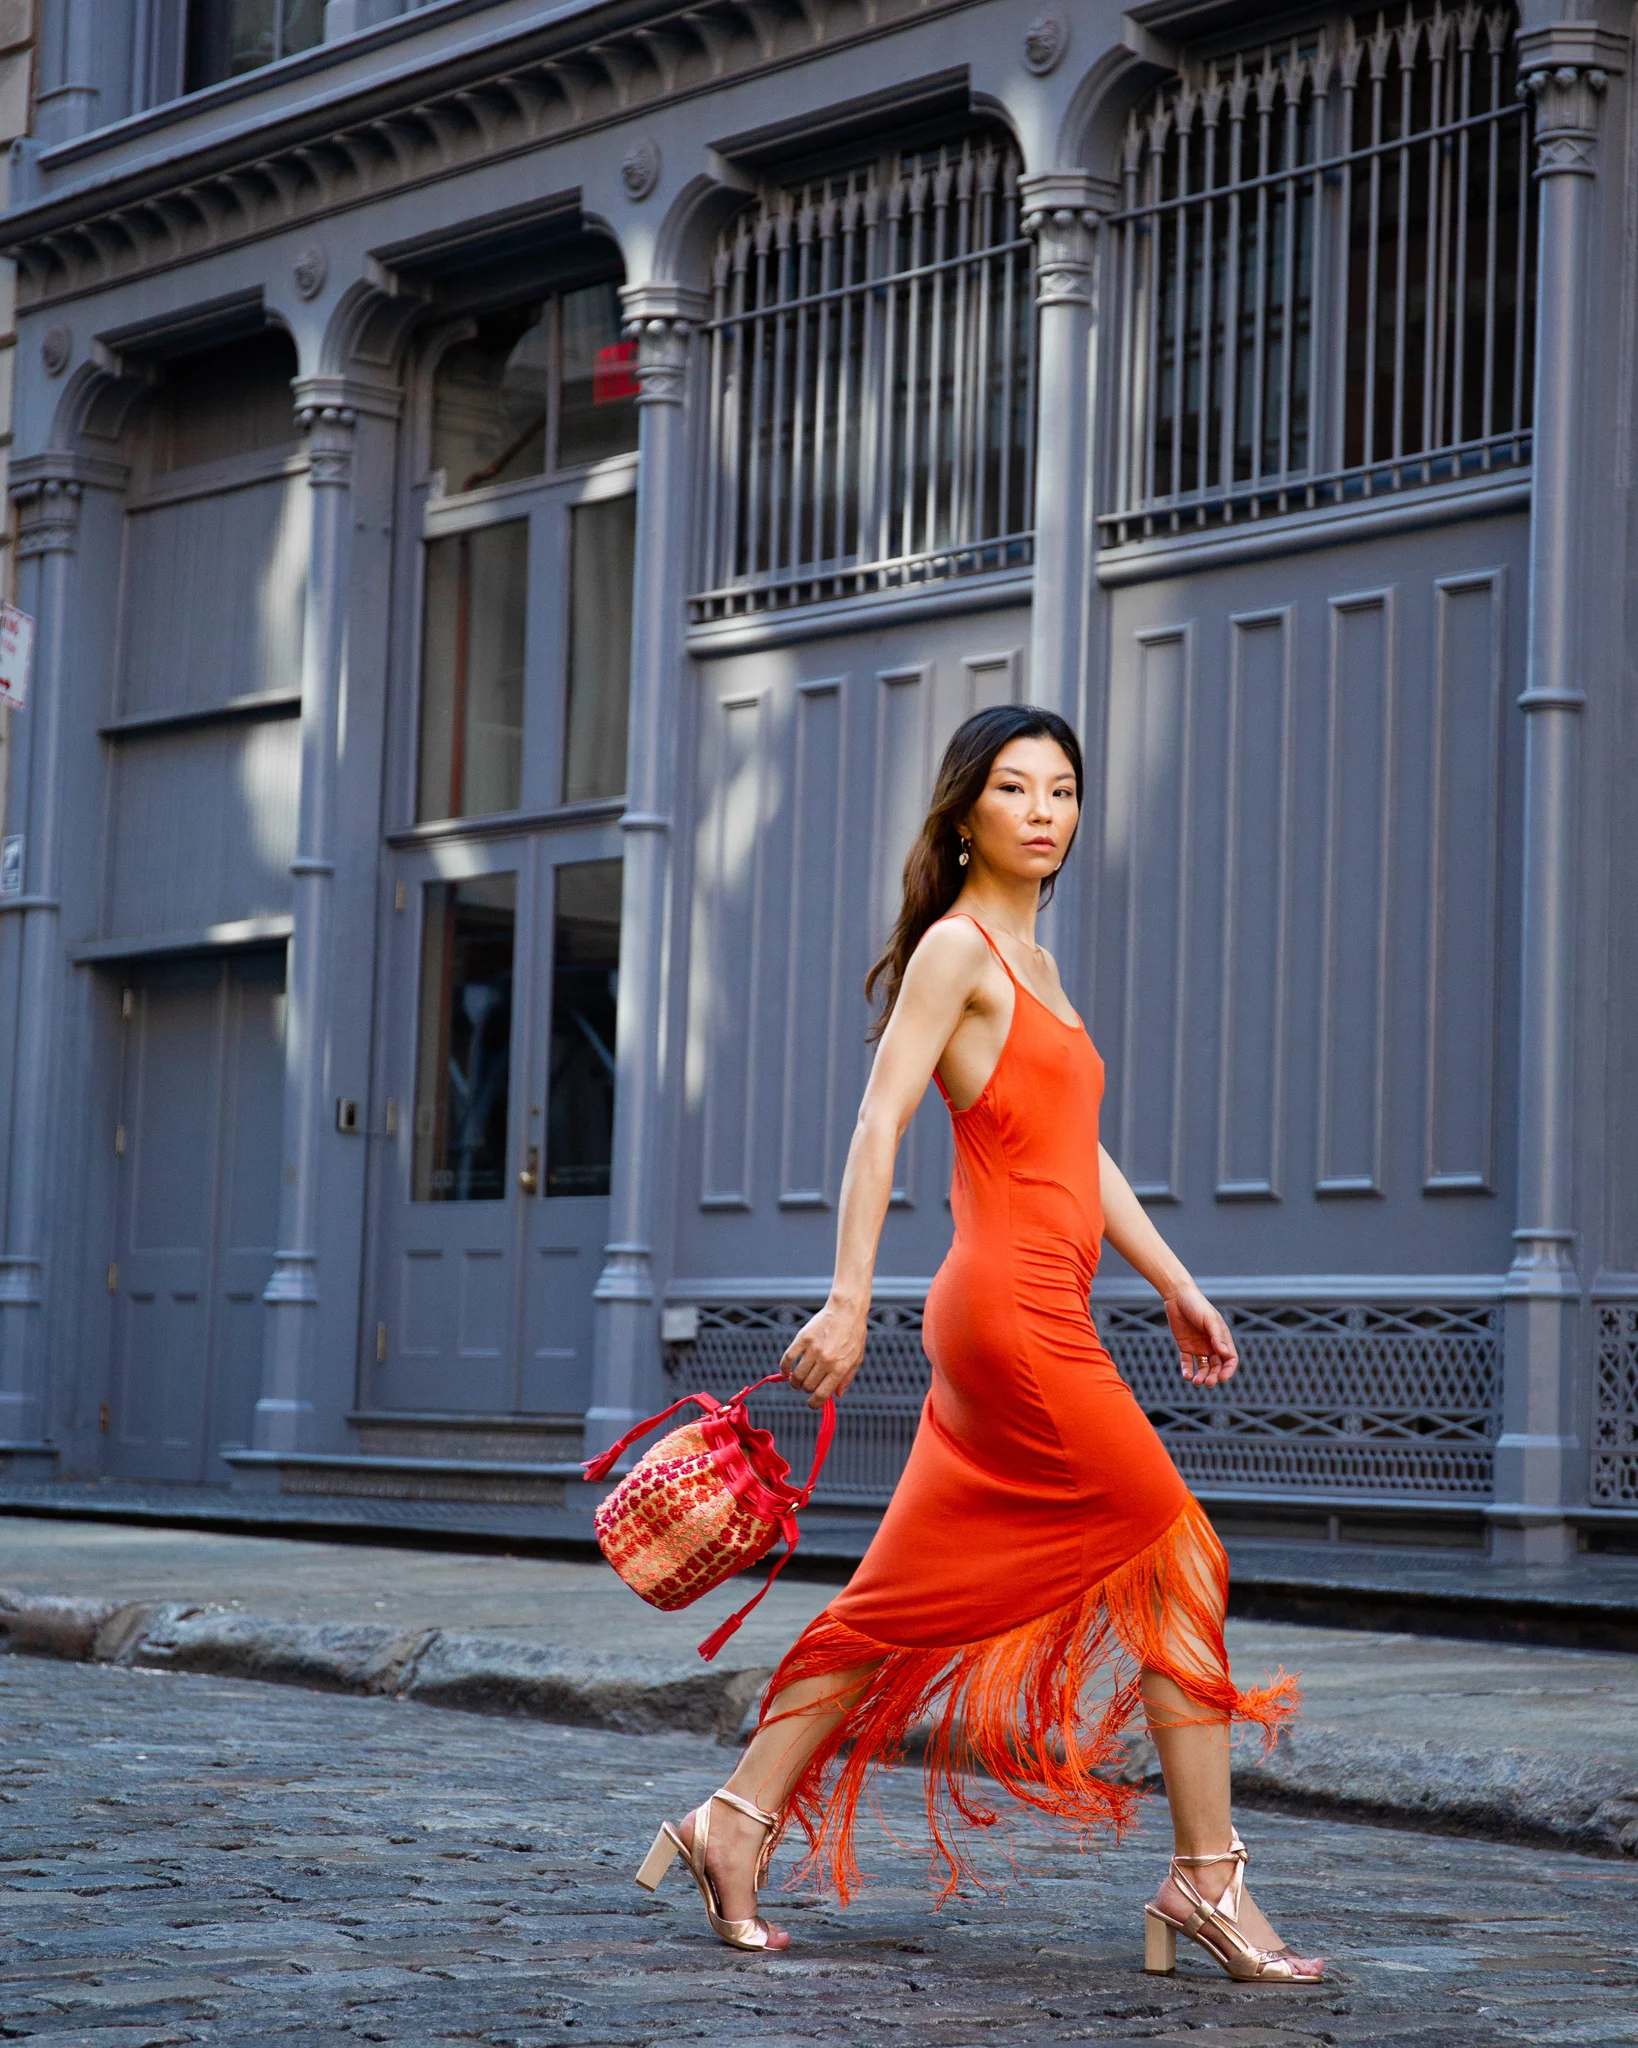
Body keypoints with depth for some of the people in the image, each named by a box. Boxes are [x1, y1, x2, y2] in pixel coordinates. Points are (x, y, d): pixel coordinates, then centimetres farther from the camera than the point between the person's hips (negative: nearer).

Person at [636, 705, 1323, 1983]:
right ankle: (1208, 1878, 0)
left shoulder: (1034, 966, 21)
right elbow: (881, 1122, -15)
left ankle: (741, 1820, 15)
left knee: (914, 1599, 10)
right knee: (1175, 1555, -5)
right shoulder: (956, 946, -7)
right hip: (1014, 1310, -9)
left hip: (1035, 1319, 9)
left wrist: (1176, 1285, 20)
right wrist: (848, 1300, -22)